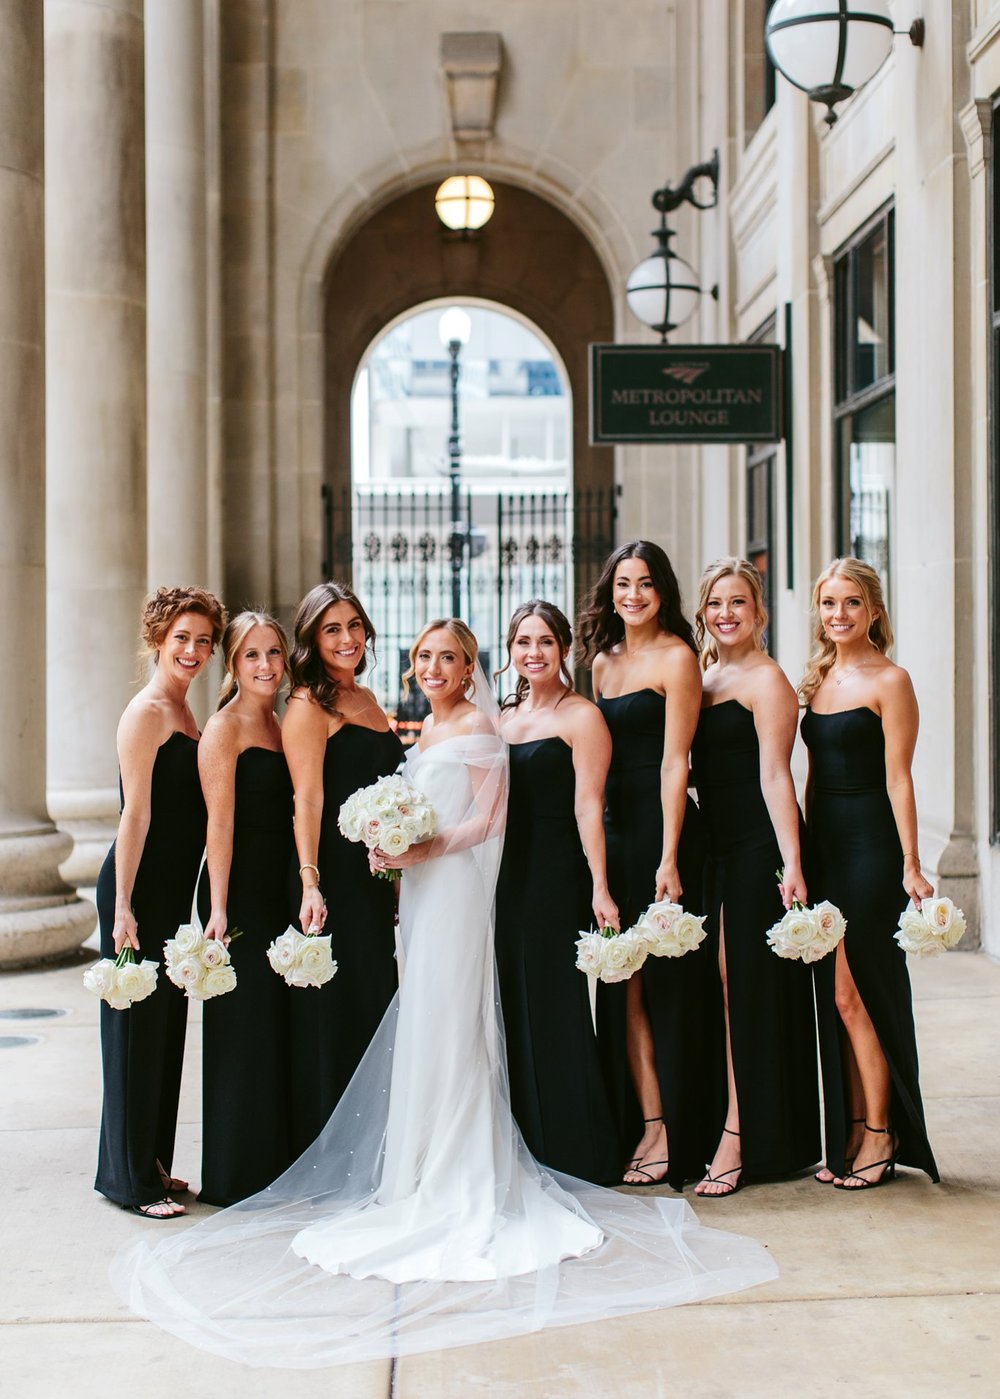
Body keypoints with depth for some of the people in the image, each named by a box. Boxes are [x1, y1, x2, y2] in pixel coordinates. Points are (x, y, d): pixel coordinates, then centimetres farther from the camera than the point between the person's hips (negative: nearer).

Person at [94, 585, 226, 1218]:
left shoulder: (183, 712, 15)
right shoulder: (146, 712, -12)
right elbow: (137, 814, -17)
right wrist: (123, 906, -19)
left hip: (175, 890, 9)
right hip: (140, 888, -9)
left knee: (167, 1026, 14)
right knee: (138, 1027, -1)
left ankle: (152, 1163, 25)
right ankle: (131, 1176, 8)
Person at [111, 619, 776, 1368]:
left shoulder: (478, 725, -7)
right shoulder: (427, 728, 18)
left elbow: (489, 818, -13)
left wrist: (428, 848, -21)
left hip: (456, 887, -9)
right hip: (420, 889, 9)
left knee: (448, 1025, -6)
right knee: (421, 1030, 9)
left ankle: (461, 1186, 2)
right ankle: (430, 1174, 15)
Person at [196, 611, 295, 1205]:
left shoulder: (278, 725, 14)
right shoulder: (225, 727, -9)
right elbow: (220, 822, -15)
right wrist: (219, 907, -18)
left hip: (279, 890, 8)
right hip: (240, 890, -8)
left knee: (279, 1020, 12)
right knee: (243, 1026, -2)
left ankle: (275, 1163, 23)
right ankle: (236, 1174, 9)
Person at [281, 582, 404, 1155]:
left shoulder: (367, 700, 16)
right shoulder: (309, 705, -8)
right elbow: (307, 799, -16)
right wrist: (310, 883, -23)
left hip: (374, 877, 8)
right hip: (335, 879, -8)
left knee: (376, 1007, 13)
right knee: (334, 1014, -3)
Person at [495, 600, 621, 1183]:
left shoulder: (581, 716, -4)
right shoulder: (503, 717, 16)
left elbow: (588, 806, -12)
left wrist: (599, 889, -19)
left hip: (557, 875, -7)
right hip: (506, 876, 7)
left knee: (554, 1008, -4)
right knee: (512, 1009, 9)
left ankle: (573, 1152, 7)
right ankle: (523, 1152, 19)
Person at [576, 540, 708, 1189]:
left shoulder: (676, 657, -6)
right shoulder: (603, 660, 16)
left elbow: (674, 761, -12)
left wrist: (669, 858, -16)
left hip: (660, 828, -7)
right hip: (611, 830, 7)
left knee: (664, 981, -2)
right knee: (621, 986, 6)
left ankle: (676, 1138, 6)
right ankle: (648, 1127, 12)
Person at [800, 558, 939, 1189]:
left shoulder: (890, 681, -8)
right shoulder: (819, 677, 13)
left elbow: (898, 780, -12)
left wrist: (911, 865, -15)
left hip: (870, 846, -7)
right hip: (824, 843, 7)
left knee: (855, 994, -4)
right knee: (836, 997, 9)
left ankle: (882, 1136, 8)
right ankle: (853, 1133, 17)